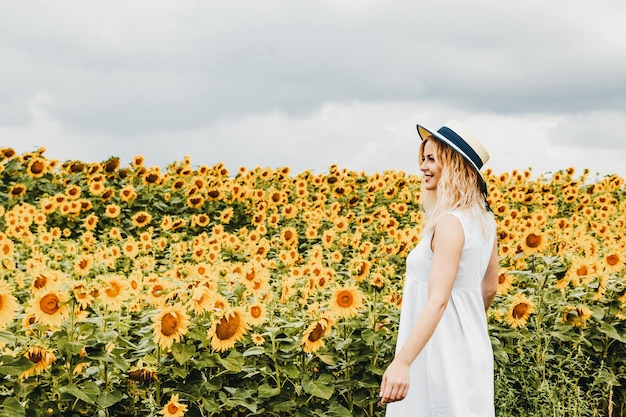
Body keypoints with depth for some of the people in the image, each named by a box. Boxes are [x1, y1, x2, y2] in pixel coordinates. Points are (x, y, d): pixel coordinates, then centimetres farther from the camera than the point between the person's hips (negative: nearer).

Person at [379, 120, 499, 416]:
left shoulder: (450, 222, -22)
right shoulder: (483, 218, 5)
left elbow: (438, 301, -31)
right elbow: (489, 288, 14)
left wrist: (402, 362, -39)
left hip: (443, 351, -9)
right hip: (467, 346, 9)